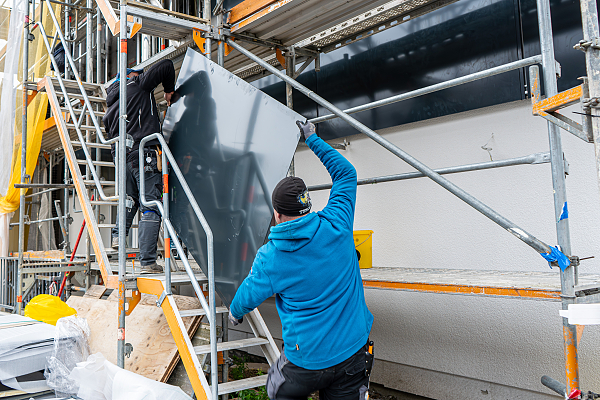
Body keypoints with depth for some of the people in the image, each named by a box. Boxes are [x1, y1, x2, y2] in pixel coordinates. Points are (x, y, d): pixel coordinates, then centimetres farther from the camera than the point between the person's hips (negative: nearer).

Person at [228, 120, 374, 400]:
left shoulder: (269, 258, -13)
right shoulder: (336, 227, -11)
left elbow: (247, 296, 5)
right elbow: (346, 172, 4)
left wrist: (234, 312, 29)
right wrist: (313, 139, 15)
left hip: (307, 361, -2)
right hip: (353, 351, 2)